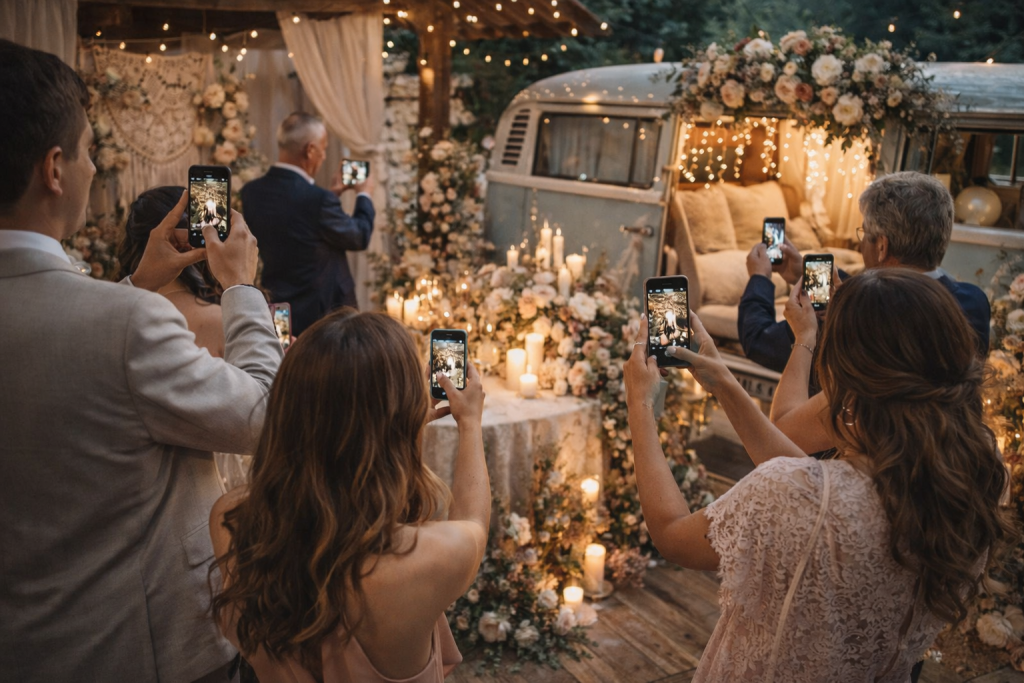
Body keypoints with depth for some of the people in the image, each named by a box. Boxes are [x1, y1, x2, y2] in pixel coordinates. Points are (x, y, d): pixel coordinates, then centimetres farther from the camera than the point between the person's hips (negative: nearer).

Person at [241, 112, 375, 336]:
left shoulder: (251, 192, -3)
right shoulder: (318, 199, -24)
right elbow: (359, 237, -7)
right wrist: (364, 195, 10)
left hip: (276, 312, 7)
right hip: (323, 314, -6)